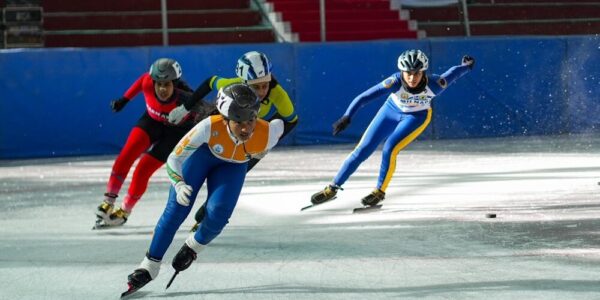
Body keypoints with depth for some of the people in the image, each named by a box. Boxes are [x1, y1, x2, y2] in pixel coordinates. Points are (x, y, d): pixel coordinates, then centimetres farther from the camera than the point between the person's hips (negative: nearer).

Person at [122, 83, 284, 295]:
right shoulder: (210, 127, -42)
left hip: (233, 166, 1)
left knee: (218, 214, -17)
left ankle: (193, 247, 15)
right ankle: (150, 265, 3)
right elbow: (174, 160, -32)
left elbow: (278, 126, -10)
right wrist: (179, 185, -49)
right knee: (176, 208, -10)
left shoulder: (265, 135, -37)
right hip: (202, 153, -1)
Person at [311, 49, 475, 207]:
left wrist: (467, 65, 7)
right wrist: (347, 117, -55)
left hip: (417, 116, -1)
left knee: (390, 148, -21)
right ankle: (332, 189, 13)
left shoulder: (433, 84, -34)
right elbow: (364, 97, -42)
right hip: (392, 110, 1)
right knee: (362, 151, -1)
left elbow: (453, 74, -14)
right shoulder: (395, 82, -37)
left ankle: (380, 191, 2)